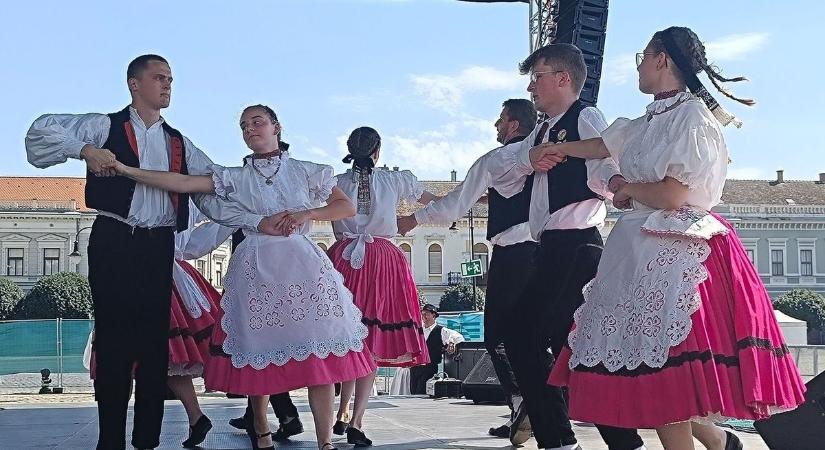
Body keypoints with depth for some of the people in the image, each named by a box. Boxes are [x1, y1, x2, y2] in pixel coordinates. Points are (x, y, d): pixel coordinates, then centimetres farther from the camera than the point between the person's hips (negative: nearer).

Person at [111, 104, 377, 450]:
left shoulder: (306, 172, 10)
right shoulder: (236, 178, 10)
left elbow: (348, 207, 7)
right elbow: (183, 183, -1)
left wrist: (306, 214, -8)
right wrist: (126, 170, -10)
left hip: (302, 266, -1)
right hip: (256, 270, 1)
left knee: (318, 355, -8)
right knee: (258, 354, 3)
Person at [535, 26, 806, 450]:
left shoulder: (693, 115, -11)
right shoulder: (651, 121, 14)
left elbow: (672, 195, -18)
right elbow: (601, 146, 31)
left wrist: (627, 190, 0)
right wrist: (553, 149, 43)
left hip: (676, 252, -9)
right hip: (640, 249, 9)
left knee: (661, 368, -9)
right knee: (647, 365, 8)